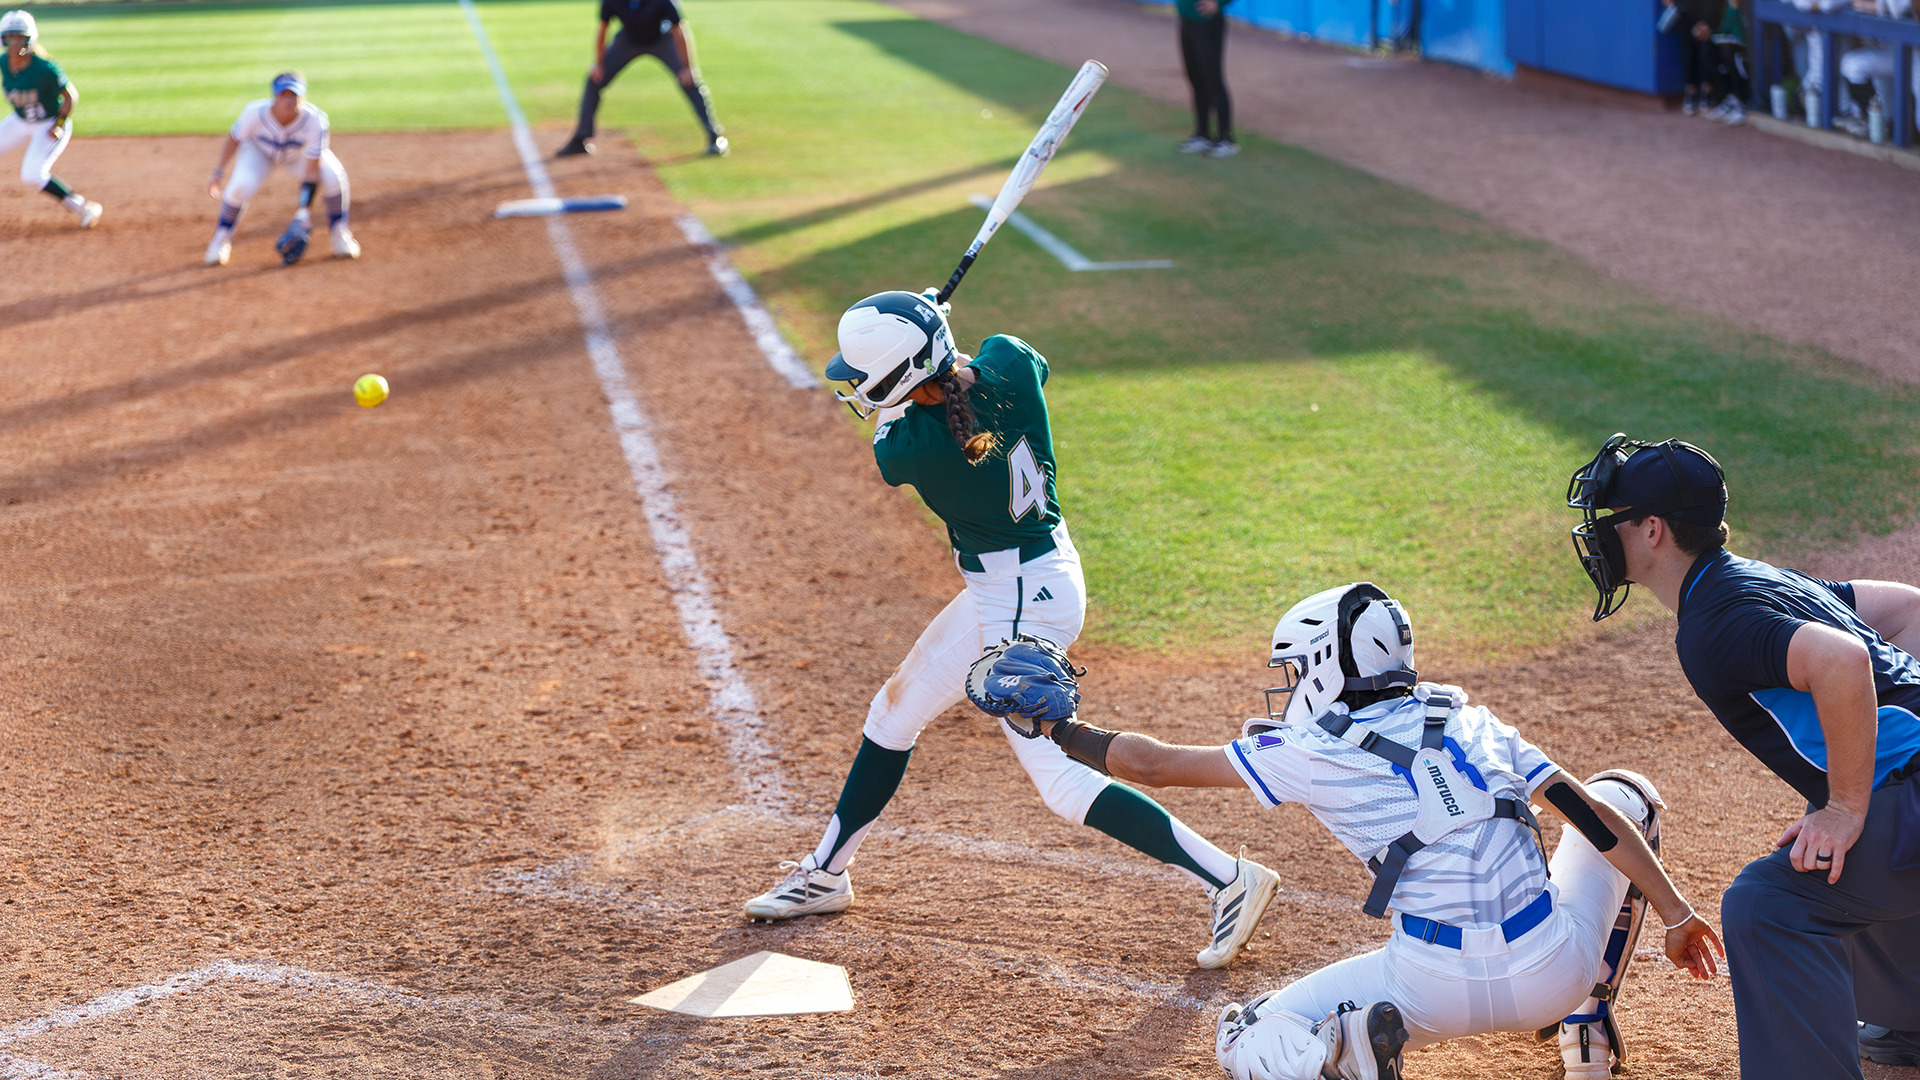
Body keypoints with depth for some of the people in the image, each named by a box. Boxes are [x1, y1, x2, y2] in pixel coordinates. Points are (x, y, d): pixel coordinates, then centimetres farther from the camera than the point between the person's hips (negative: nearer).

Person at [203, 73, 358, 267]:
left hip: (300, 154, 0)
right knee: (241, 185, -27)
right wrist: (218, 173, -18)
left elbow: (312, 169, -33)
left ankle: (339, 233, 1)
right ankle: (221, 238, -1)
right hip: (260, 150, 0)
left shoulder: (314, 120, -36)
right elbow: (234, 140, -13)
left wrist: (304, 212, -37)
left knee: (333, 176, -25)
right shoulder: (255, 113, -34)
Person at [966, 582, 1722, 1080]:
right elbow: (1588, 812, 8)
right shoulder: (1469, 720, 14)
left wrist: (1056, 727, 23)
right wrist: (1675, 911, 13)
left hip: (1441, 989, -3)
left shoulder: (1311, 752, 3)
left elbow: (1154, 764, 10)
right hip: (1555, 968, 4)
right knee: (1625, 793, 32)